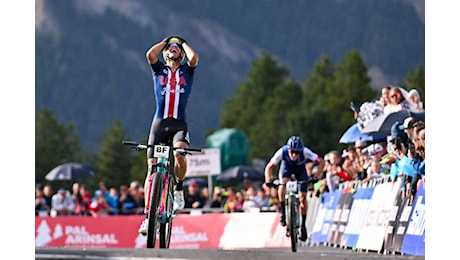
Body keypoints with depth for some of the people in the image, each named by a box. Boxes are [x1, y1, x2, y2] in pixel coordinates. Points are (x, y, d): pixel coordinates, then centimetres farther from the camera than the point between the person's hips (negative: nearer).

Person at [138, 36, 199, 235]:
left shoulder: (187, 70, 11)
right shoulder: (159, 69, 12)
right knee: (152, 168, -5)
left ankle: (179, 189, -5)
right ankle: (147, 215, -1)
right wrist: (165, 41, 8)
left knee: (179, 153, -32)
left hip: (179, 124, -1)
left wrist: (184, 43, 8)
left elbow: (194, 57, -11)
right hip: (159, 123, 1)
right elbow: (150, 54, -9)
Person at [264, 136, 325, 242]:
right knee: (283, 182, -32)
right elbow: (269, 167, -28)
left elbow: (321, 162, -29)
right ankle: (282, 212, -16)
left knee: (303, 197, -9)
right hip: (286, 167, 0)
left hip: (300, 169, 0)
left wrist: (316, 177, -40)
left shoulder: (305, 152, -38)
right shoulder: (282, 152, -37)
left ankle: (303, 225, 5)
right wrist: (268, 181, -44)